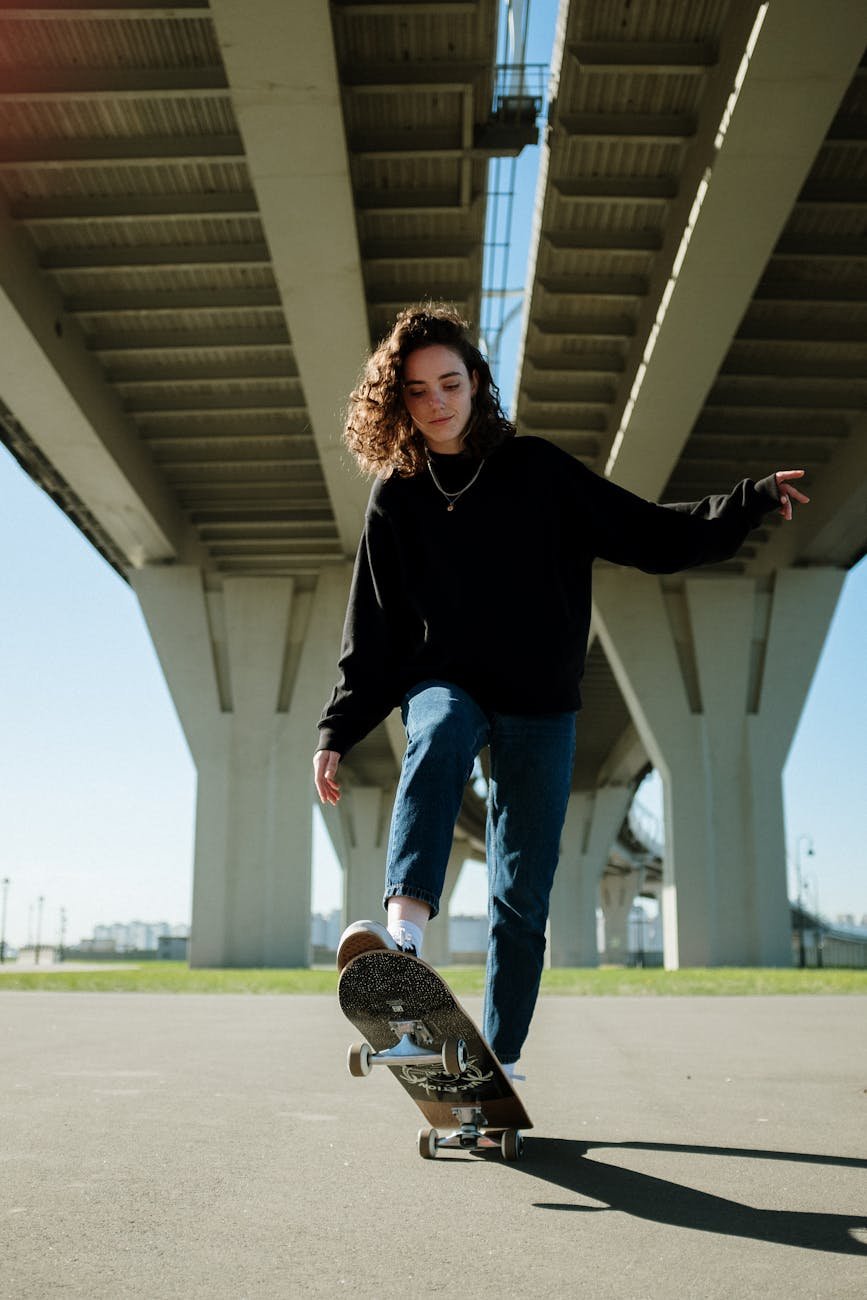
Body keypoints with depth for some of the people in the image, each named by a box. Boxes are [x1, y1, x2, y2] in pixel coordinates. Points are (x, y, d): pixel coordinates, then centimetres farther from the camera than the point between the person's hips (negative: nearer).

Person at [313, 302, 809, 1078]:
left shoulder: (537, 471, 0)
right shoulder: (397, 498, 4)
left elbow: (652, 536, 0)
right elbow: (374, 633, 7)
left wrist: (750, 502, -11)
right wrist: (338, 732, 1)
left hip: (539, 708, 0)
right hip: (445, 684, 0)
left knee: (522, 896, -1)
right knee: (438, 737, -37)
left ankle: (500, 1062, 10)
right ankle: (404, 936, -53)